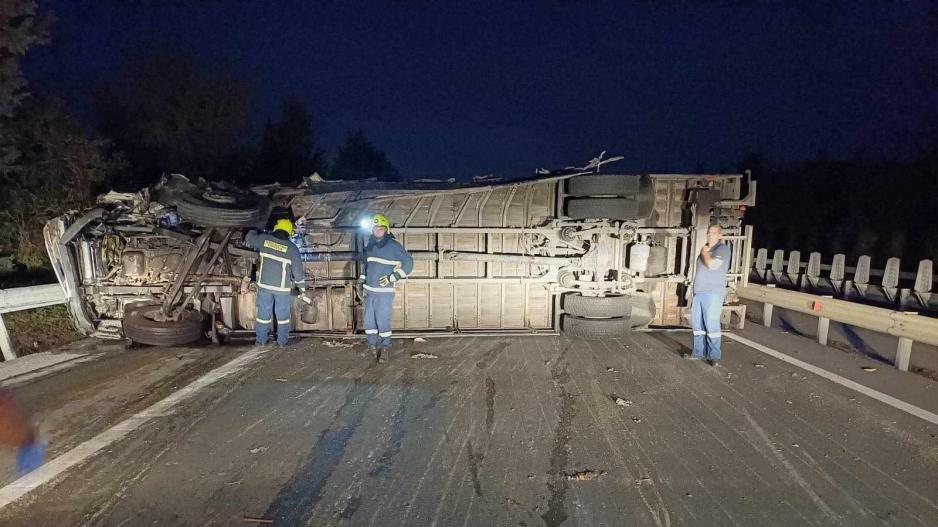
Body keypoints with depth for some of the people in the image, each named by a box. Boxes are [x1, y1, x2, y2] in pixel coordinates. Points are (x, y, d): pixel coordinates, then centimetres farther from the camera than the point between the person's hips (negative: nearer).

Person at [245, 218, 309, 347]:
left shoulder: (264, 239, -6)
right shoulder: (292, 248, -12)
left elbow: (249, 238, 16)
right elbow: (298, 271, -7)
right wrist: (302, 289, 4)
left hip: (264, 284, 2)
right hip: (282, 287, -2)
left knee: (263, 312, 15)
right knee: (283, 314, 12)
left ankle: (261, 340, 25)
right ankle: (282, 341, 20)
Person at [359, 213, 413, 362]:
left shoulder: (394, 245, -11)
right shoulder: (369, 245, 9)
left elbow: (408, 262, -10)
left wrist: (393, 277, -13)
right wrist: (362, 278, 18)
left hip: (385, 291, -6)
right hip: (369, 290, 6)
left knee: (383, 321, -4)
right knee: (369, 320, 11)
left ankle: (385, 348, 10)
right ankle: (373, 345, 25)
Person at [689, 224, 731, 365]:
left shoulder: (723, 248, -4)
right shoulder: (705, 249, 20)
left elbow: (713, 265, -20)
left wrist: (704, 252, -4)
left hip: (713, 293, -8)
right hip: (699, 292, 8)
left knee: (711, 324, -8)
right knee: (697, 323, 9)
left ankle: (713, 355, -2)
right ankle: (699, 352, 18)